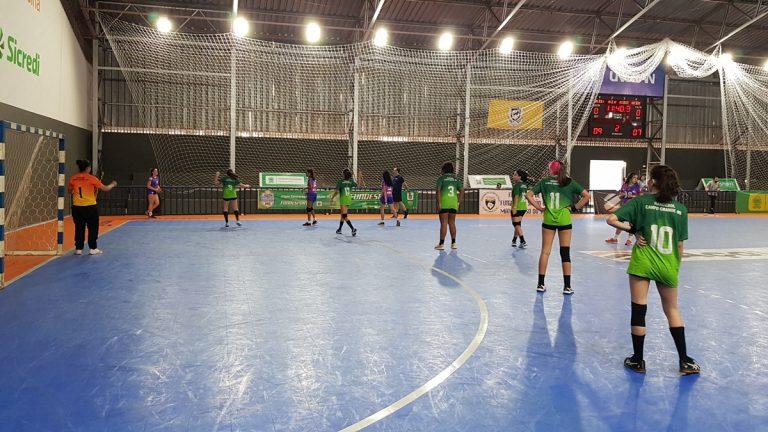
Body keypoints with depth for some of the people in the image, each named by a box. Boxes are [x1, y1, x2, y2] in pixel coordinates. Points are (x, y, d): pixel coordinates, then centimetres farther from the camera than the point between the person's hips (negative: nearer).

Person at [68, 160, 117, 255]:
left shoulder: (73, 178, 2)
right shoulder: (92, 178, -8)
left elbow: (70, 191, 16)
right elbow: (105, 188, -2)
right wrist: (112, 184, 16)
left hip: (77, 207, 4)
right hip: (90, 207, -4)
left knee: (79, 228, 10)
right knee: (93, 228, 8)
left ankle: (78, 249, 12)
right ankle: (92, 248, 10)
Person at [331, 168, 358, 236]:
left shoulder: (340, 182, -10)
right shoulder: (351, 181, 3)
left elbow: (337, 191, -13)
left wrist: (332, 198, 1)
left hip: (343, 200, -6)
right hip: (349, 199, 6)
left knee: (344, 215, -7)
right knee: (343, 215, 18)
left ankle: (353, 229, -23)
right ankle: (339, 229, 28)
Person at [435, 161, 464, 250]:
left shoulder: (441, 178, 1)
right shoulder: (455, 178, 13)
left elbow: (438, 190, -10)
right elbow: (462, 190, 7)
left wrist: (439, 203, -11)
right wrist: (458, 202, 10)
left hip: (444, 203, -4)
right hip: (454, 203, 4)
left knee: (443, 223, -2)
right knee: (452, 223, 12)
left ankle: (442, 244, 0)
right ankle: (453, 243, 15)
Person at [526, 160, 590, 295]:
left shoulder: (544, 182, 1)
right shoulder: (570, 182, 0)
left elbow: (528, 195, -1)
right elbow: (587, 196, -3)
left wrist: (539, 207, 3)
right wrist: (575, 207, 3)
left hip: (548, 220, 1)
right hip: (564, 221, -1)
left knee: (545, 251, 7)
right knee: (565, 252, 5)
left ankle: (540, 284, 11)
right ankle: (567, 286, 8)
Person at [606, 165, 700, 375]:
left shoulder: (641, 202, -4)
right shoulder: (680, 209, 3)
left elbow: (611, 220, -13)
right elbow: (680, 245, 6)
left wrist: (633, 229, -3)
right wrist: (676, 267, 17)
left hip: (642, 263, -3)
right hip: (668, 267, 3)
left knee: (638, 311, 6)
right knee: (672, 309, 20)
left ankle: (638, 361, 16)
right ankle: (685, 361, 21)